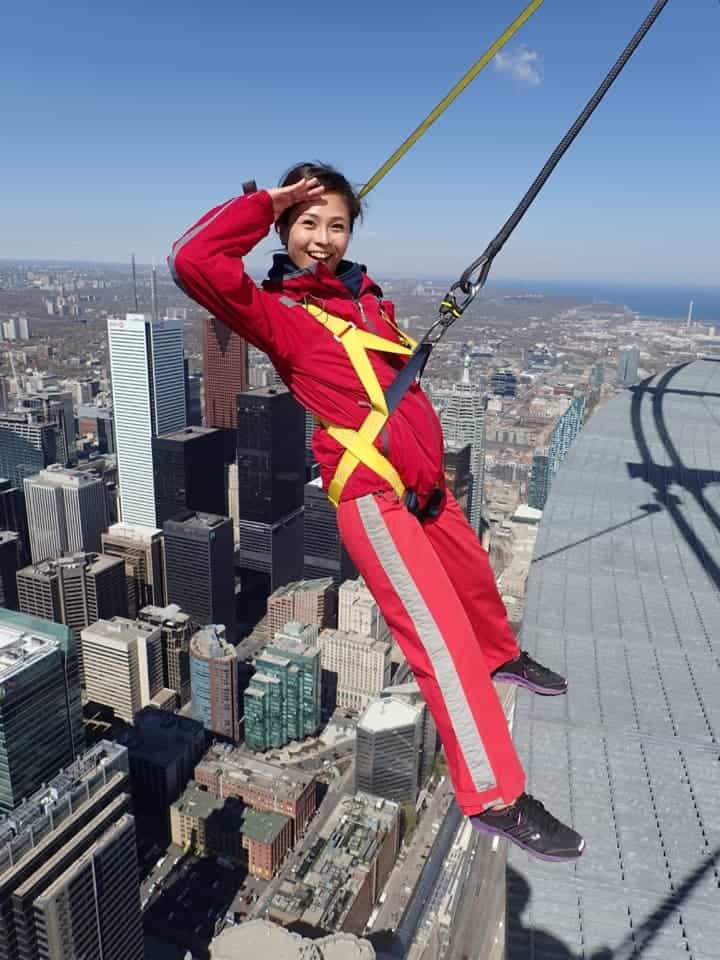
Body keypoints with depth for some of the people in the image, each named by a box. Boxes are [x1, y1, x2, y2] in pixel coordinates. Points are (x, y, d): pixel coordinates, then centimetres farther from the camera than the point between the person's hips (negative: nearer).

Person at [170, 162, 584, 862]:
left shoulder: (365, 295, 17)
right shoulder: (276, 311, -3)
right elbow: (192, 262, -19)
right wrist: (264, 204, -9)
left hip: (422, 483, 9)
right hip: (371, 494, -9)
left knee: (473, 572, 29)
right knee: (441, 636, -13)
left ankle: (503, 657, 59)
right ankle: (493, 798, -3)